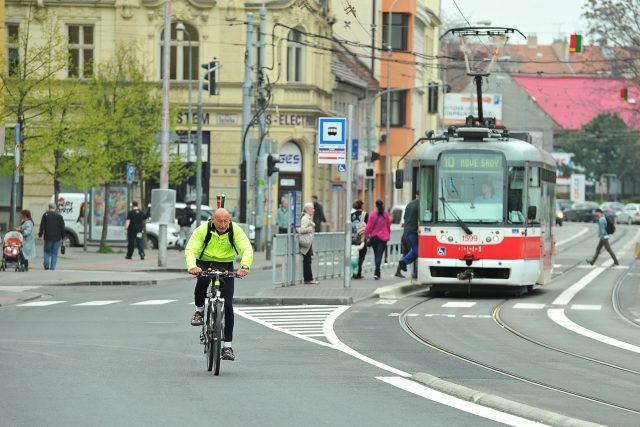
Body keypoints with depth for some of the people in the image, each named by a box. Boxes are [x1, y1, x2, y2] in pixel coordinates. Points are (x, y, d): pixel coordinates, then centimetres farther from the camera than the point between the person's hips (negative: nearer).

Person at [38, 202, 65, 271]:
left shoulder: (45, 215, -2)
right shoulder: (59, 216, 3)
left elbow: (42, 226, -3)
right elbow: (62, 228, 5)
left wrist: (40, 234, 6)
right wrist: (62, 237, 11)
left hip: (48, 237, -1)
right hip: (57, 238, 1)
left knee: (46, 251, 15)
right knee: (54, 253, 7)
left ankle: (46, 264, -5)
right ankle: (52, 268, 2)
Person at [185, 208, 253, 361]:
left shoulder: (235, 230, -15)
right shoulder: (203, 229, -18)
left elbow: (247, 249, -24)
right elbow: (190, 249, -25)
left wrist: (245, 266, -44)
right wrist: (192, 266, -46)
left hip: (226, 266, 1)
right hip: (204, 263, -1)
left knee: (228, 304, -7)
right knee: (202, 280, -37)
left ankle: (227, 346, 1)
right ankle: (199, 311, -9)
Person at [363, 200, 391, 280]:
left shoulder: (372, 214, -8)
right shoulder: (386, 214, -3)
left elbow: (369, 226, -9)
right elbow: (389, 226, 8)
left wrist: (365, 234, 1)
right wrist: (388, 235, 23)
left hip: (374, 237, 0)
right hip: (383, 237, 0)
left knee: (376, 255, 14)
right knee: (379, 255, -6)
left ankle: (377, 273, 21)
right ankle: (376, 272, -22)